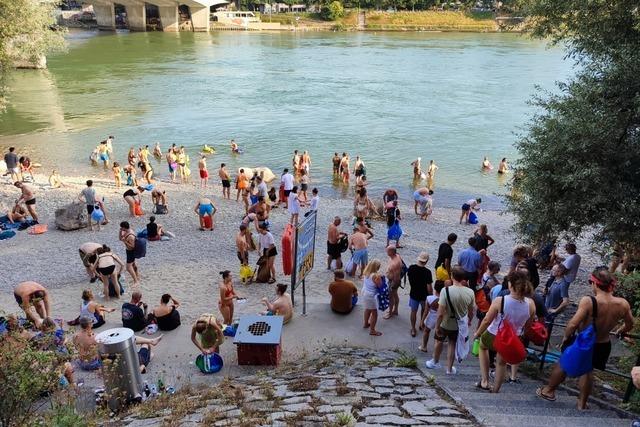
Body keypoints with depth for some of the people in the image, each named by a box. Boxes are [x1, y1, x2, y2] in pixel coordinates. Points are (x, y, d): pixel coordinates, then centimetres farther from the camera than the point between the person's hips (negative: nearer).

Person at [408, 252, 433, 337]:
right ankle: (422, 324, 44)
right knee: (424, 309, 27)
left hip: (413, 294, 2)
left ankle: (413, 330, 25)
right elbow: (429, 288, -22)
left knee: (413, 312, 17)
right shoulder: (427, 272, -26)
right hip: (424, 295, -2)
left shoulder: (411, 268, -15)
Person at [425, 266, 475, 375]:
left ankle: (435, 362, 46)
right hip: (459, 324, 2)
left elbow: (441, 313, -26)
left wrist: (437, 326, -12)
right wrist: (469, 321, 17)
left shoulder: (446, 290, -30)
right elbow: (471, 311, -4)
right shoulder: (470, 292, -19)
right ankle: (449, 368, 35)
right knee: (452, 344, 24)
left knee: (439, 341, 25)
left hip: (445, 323, -2)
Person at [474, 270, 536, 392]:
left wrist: (478, 333, 0)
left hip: (494, 338, -2)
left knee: (482, 346, 32)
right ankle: (495, 390, 45)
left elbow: (486, 321, -18)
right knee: (502, 362, 28)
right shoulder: (530, 304, -20)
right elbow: (528, 325, -3)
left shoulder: (499, 301, -30)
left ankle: (484, 380, 29)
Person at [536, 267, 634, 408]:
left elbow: (573, 324, -30)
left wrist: (565, 337, -10)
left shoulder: (588, 301, -31)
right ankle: (582, 403, 40)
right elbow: (630, 325, 3)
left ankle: (548, 390, 39)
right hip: (603, 346, 4)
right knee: (587, 370, 27)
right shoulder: (623, 304, -16)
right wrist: (620, 331, 25)